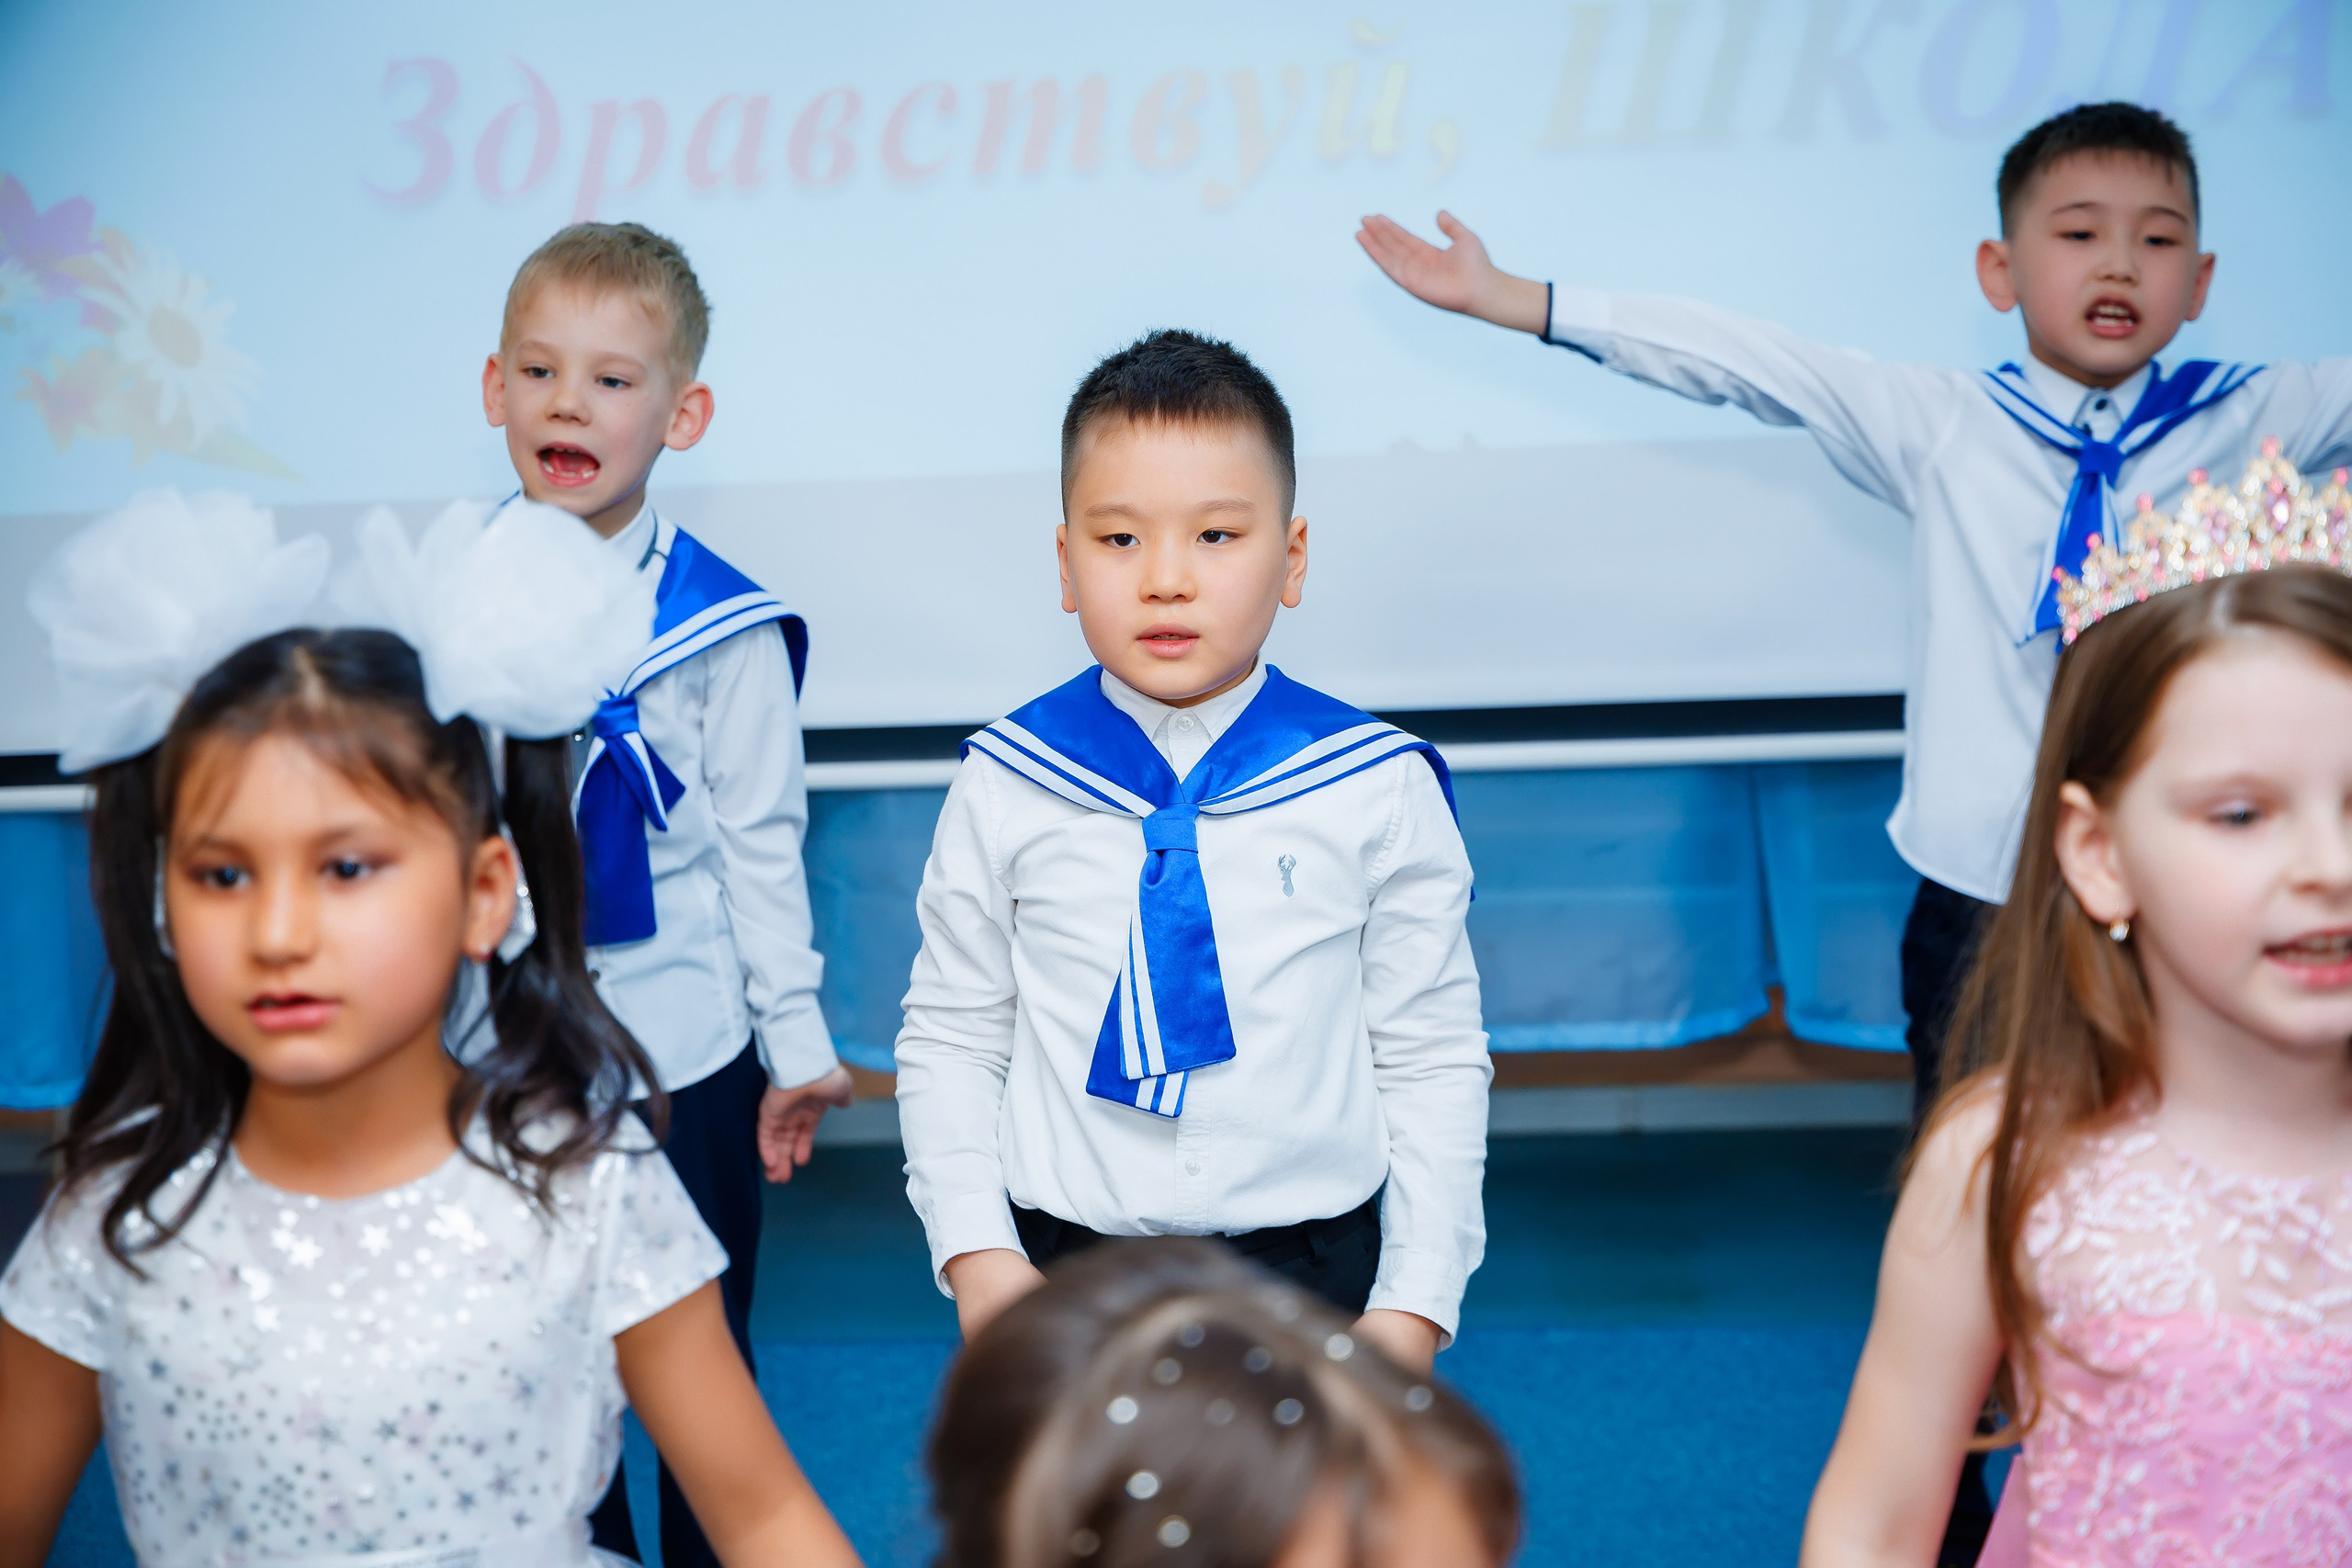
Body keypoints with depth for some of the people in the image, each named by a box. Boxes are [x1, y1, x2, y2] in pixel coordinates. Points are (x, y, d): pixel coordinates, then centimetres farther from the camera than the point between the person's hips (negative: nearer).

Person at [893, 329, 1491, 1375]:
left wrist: (1414, 1304, -4)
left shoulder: (1379, 791, -6)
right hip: (1061, 1261, 1)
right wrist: (977, 1256, -6)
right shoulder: (1004, 788, -4)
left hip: (1310, 1258, 0)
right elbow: (948, 1042, 4)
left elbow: (1433, 1061, 0)